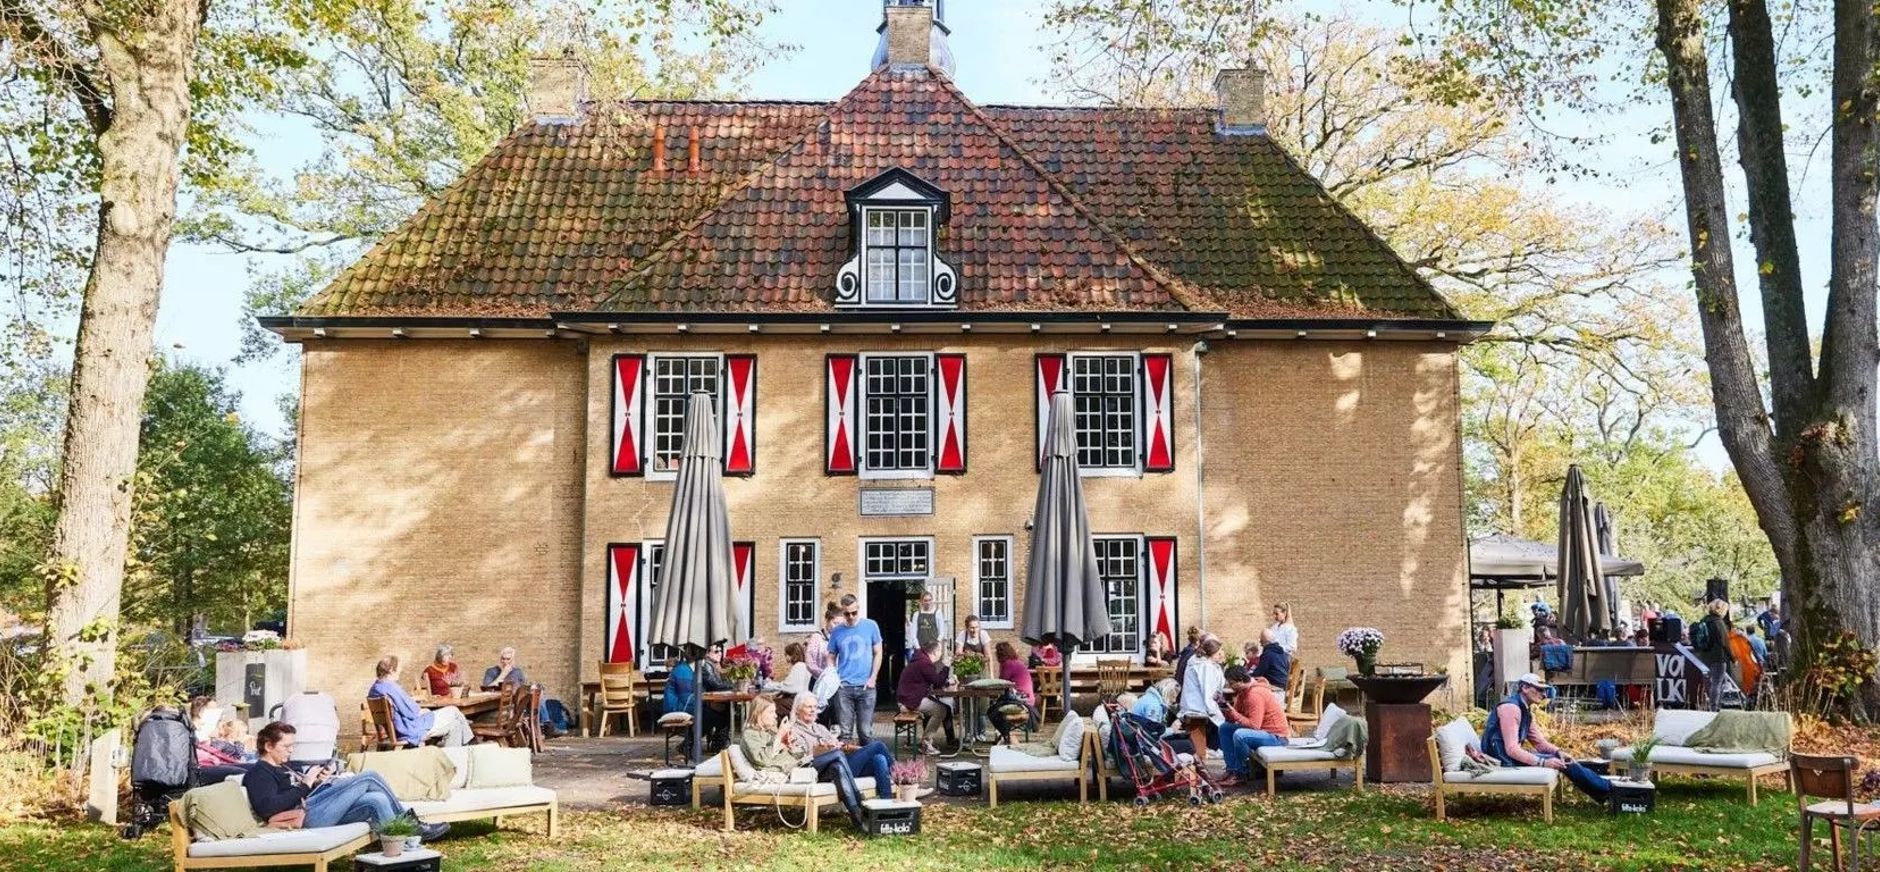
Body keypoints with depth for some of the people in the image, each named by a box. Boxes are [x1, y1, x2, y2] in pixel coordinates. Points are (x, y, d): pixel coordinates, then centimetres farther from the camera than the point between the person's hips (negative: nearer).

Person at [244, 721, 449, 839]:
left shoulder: (282, 767, 27)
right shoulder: (258, 773, -3)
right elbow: (267, 808, -20)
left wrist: (318, 781, 10)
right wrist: (305, 784, -17)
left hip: (316, 807, 10)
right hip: (306, 813, -10)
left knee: (376, 801, -14)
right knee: (368, 778, -14)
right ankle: (409, 821, -2)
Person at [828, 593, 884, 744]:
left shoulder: (871, 626, 3)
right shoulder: (837, 631, 6)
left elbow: (878, 653, 7)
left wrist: (873, 678, -3)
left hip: (865, 686, -1)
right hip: (843, 687, 1)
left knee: (866, 731, 2)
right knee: (845, 731, 3)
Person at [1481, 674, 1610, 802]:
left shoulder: (1525, 710, 13)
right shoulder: (1511, 708, -19)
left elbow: (1539, 742, 13)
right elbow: (1512, 749, -26)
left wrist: (1559, 752, -7)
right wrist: (1543, 762, -29)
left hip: (1512, 755, 10)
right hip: (1504, 758, -10)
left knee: (1561, 759, 5)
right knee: (1564, 763, -9)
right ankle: (1607, 789, 2)